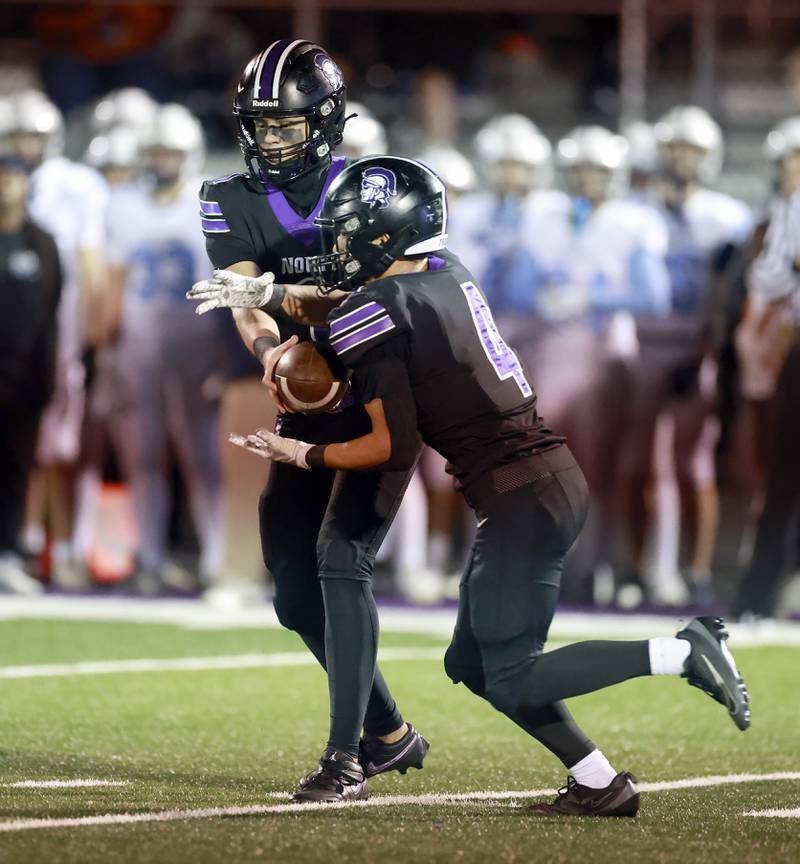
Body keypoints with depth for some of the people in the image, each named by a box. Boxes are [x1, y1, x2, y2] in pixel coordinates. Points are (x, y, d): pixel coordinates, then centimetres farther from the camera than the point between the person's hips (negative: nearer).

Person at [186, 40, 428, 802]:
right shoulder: (232, 202, 1)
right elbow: (247, 306, -13)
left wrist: (275, 293, -35)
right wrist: (272, 352, -35)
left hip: (379, 404, -5)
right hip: (307, 414, 5)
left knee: (339, 558, -21)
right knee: (297, 594, 6)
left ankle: (345, 758, -20)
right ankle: (390, 735, 25)